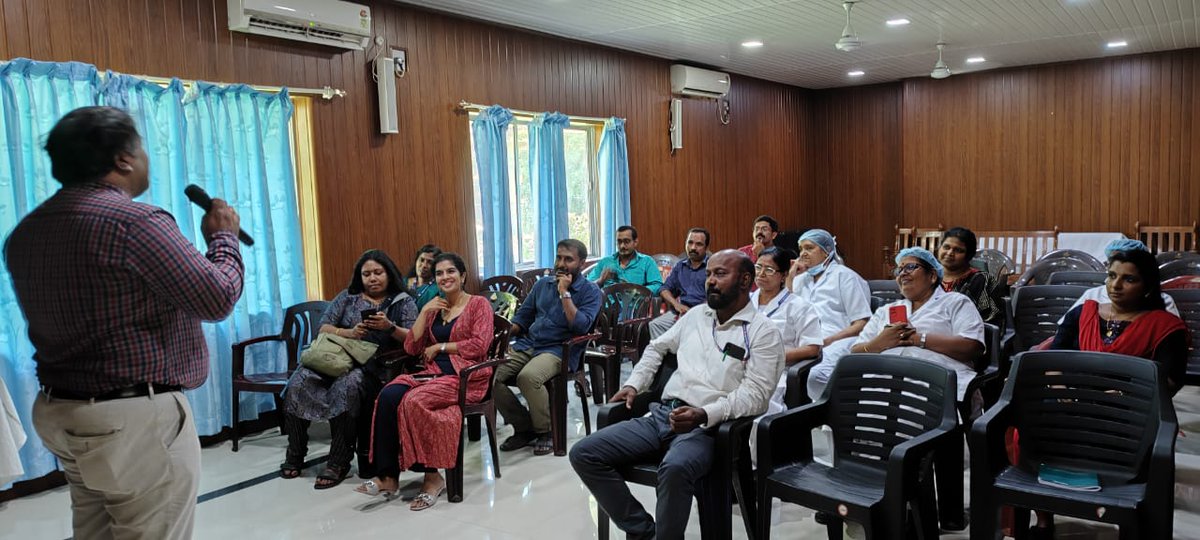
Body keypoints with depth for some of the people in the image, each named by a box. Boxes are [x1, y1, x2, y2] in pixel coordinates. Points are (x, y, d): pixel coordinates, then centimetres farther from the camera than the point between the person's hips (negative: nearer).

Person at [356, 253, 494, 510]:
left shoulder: (479, 304, 5)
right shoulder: (434, 308, 20)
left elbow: (479, 345, -10)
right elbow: (411, 348, 11)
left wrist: (440, 346, -4)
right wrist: (424, 312, 2)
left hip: (466, 376, -5)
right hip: (434, 373, 6)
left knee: (413, 401, -31)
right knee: (388, 395, -24)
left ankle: (432, 476, -16)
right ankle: (388, 476, -21)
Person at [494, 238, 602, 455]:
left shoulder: (590, 291, 2)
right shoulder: (543, 284, 18)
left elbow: (580, 327, -13)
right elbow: (522, 317, 21)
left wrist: (564, 293, -12)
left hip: (559, 350, -5)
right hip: (527, 345, 6)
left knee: (528, 377, -36)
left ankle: (545, 431, -10)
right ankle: (523, 428, 0)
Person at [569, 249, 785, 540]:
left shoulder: (764, 332, -1)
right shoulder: (696, 314, 18)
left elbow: (755, 394, -11)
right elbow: (657, 347, 30)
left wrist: (705, 414, -25)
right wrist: (633, 384, 14)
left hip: (706, 427, -6)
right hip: (661, 415, 7)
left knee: (675, 467, -41)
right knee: (583, 454, -10)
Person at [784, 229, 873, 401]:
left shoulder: (844, 276, 8)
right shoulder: (802, 279, 26)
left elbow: (862, 324, 1)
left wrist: (829, 340, -13)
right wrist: (790, 276, 15)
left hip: (838, 342, -4)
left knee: (815, 374, -37)